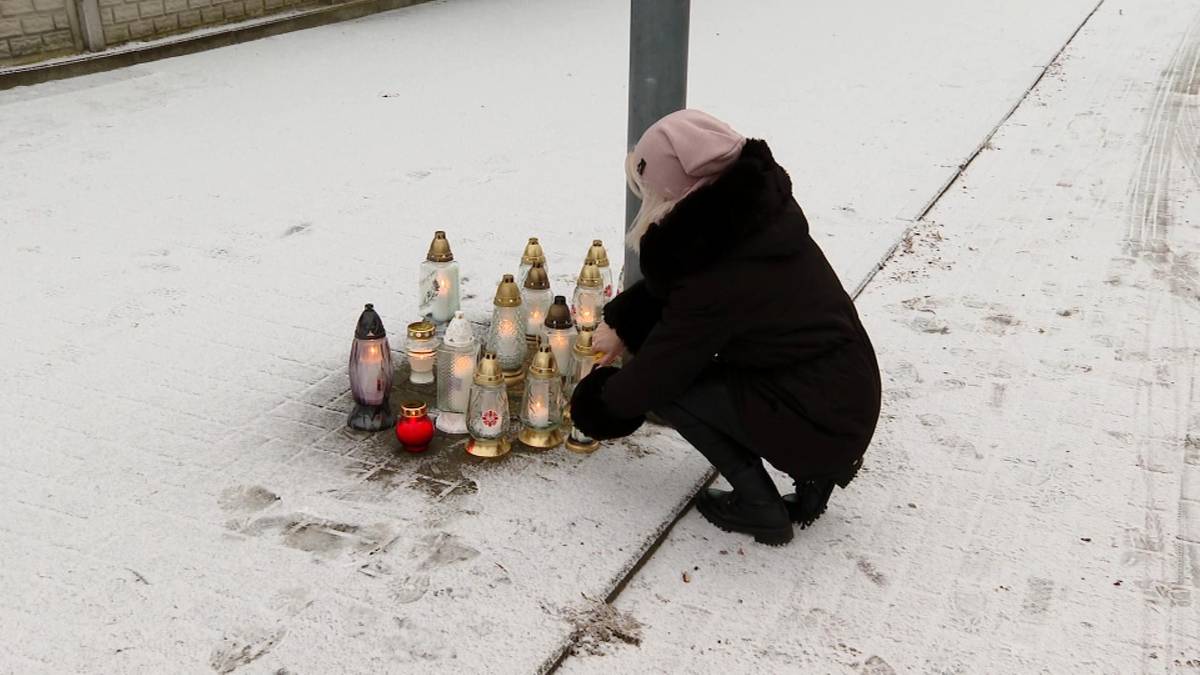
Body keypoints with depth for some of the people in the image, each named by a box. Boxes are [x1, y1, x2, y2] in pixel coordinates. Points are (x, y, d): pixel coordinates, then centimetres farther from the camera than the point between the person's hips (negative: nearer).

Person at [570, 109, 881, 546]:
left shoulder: (717, 281, -26)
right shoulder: (759, 204, -3)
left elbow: (656, 373, -11)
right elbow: (672, 281, 15)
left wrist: (604, 402, 8)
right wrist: (622, 326, 13)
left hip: (819, 428, -8)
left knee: (666, 382, -3)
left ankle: (760, 508, 6)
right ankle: (812, 472, 16)